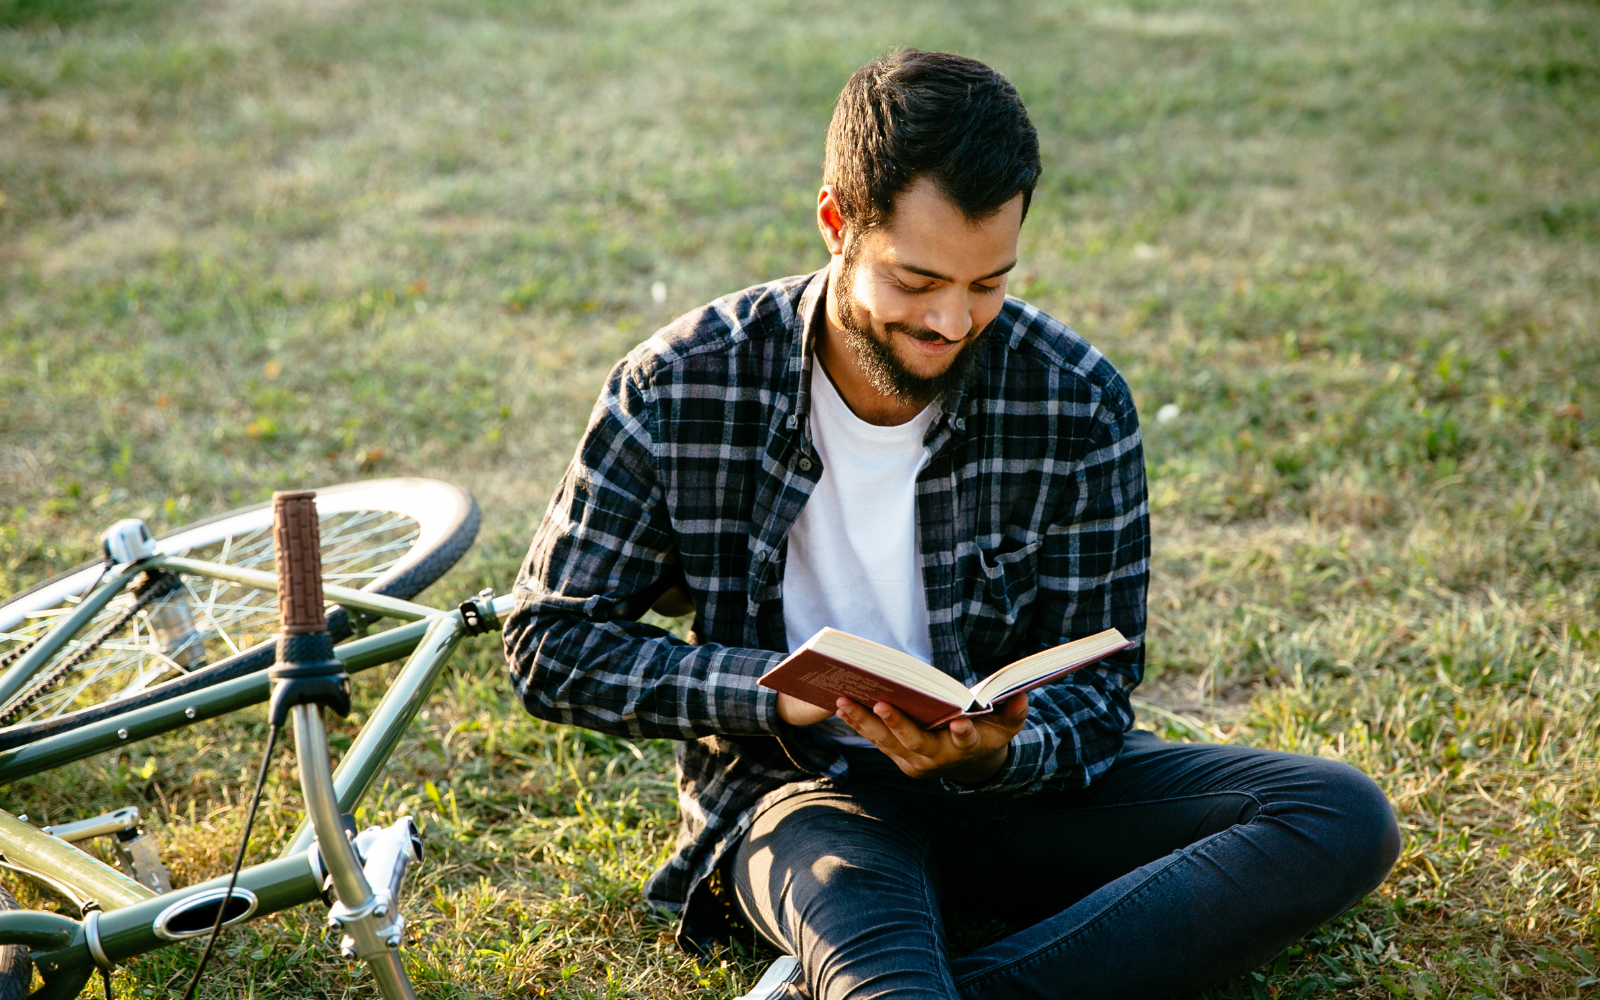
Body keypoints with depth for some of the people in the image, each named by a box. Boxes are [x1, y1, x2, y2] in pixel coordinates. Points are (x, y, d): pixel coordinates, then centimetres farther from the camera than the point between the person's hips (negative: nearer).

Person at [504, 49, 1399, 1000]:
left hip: (1007, 780, 4)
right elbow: (552, 644, -5)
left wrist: (996, 751, -27)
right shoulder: (680, 389, -11)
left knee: (1344, 820, -22)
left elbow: (1095, 686, -2)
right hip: (800, 788, -3)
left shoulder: (1080, 403, -8)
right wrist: (779, 689, -21)